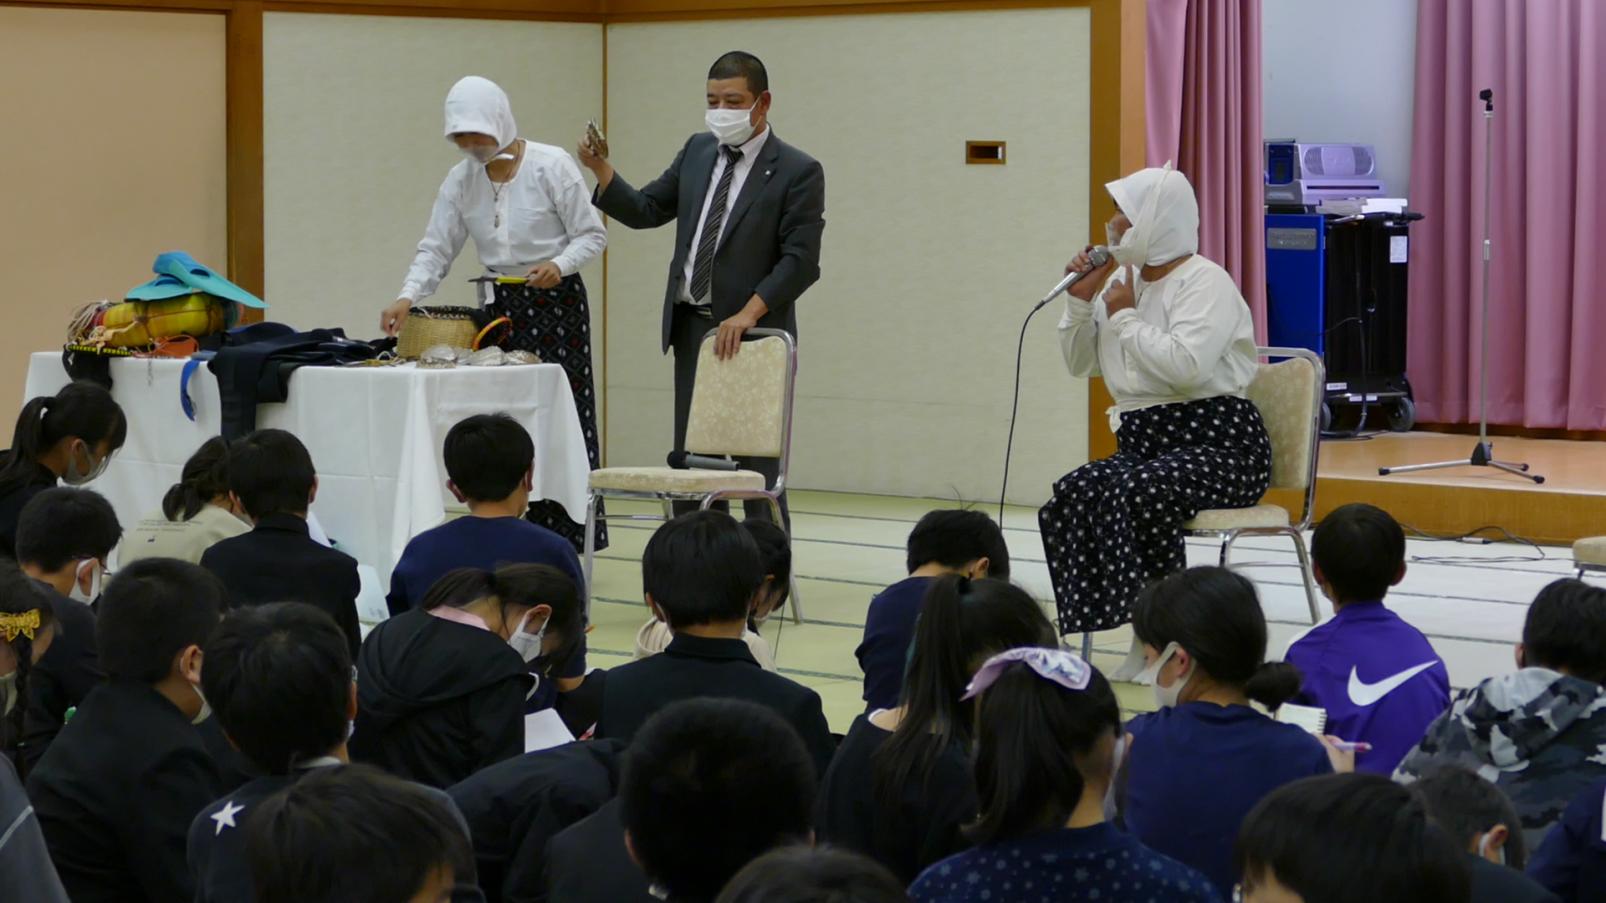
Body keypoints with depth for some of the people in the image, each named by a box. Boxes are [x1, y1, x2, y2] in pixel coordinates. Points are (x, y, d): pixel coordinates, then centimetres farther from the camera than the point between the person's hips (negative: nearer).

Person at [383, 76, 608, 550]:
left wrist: (558, 265, -25)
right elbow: (436, 249, 2)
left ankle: (570, 540, -6)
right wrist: (408, 297, -14)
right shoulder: (461, 181, 3)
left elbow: (592, 235, -7)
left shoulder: (552, 166, -10)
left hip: (556, 300, -5)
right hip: (501, 305, 5)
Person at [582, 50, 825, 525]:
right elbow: (645, 210, 12)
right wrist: (600, 169, -4)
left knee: (758, 471, -1)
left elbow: (800, 262, -13)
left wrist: (746, 315, -22)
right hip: (692, 327, 6)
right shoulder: (698, 152, 11)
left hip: (752, 334, -6)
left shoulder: (798, 172, -7)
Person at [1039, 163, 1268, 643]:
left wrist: (1125, 316, -12)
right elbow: (1081, 364, 21)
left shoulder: (1205, 281, -8)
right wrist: (1080, 300, 5)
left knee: (1136, 493, -36)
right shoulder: (1121, 279, 16)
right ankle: (1087, 626, -26)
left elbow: (1185, 366, -25)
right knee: (1071, 494, -24)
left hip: (1217, 441, -7)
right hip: (1144, 442, 7)